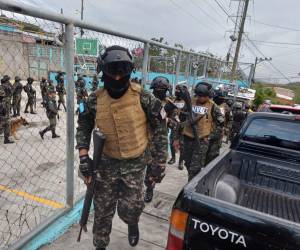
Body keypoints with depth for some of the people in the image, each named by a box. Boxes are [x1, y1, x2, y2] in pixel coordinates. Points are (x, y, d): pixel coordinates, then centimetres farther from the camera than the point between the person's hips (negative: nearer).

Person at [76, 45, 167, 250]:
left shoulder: (142, 97, -13)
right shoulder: (95, 100, -7)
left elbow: (159, 127, -4)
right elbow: (84, 127, 6)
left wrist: (160, 160, -2)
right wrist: (83, 156, -5)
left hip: (135, 163, -2)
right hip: (107, 162, 2)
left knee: (128, 209, 3)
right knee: (102, 211, 12)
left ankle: (133, 224, 42)